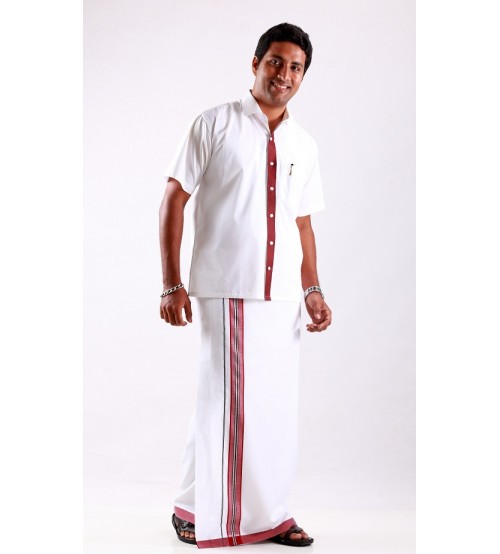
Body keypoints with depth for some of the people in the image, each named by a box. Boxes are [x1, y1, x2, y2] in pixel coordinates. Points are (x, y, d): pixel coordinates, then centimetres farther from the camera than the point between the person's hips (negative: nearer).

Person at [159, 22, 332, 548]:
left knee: (277, 406, 9)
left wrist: (313, 289, 9)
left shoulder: (304, 145, 15)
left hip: (282, 295, 5)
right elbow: (174, 199, -3)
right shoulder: (215, 124, -1)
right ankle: (196, 511, 17)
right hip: (226, 289, -5)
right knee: (224, 402, -2)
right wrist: (171, 284, -9)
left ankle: (267, 513, 24)